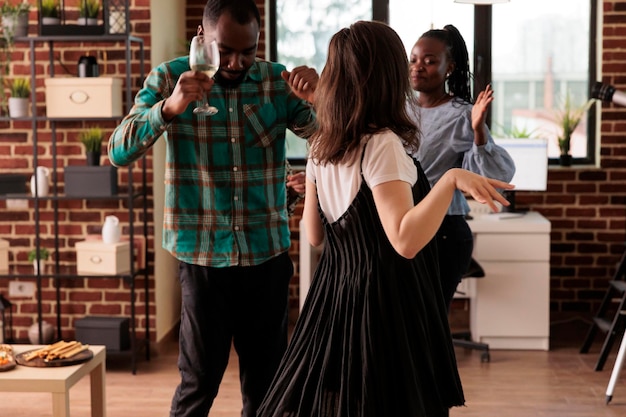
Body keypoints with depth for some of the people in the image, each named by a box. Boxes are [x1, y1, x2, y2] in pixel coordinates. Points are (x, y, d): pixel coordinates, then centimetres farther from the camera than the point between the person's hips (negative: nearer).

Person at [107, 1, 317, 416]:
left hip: (268, 253, 2)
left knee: (267, 378, 12)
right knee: (199, 380, 4)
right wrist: (169, 107, -29)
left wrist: (318, 100, -21)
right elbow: (120, 151, -12)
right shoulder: (170, 78, -3)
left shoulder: (278, 80, 2)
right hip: (204, 256, -2)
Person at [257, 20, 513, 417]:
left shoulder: (320, 146, 4)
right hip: (387, 301, -8)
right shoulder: (382, 145, -18)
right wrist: (451, 179, -35)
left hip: (335, 295, 8)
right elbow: (406, 240, -27)